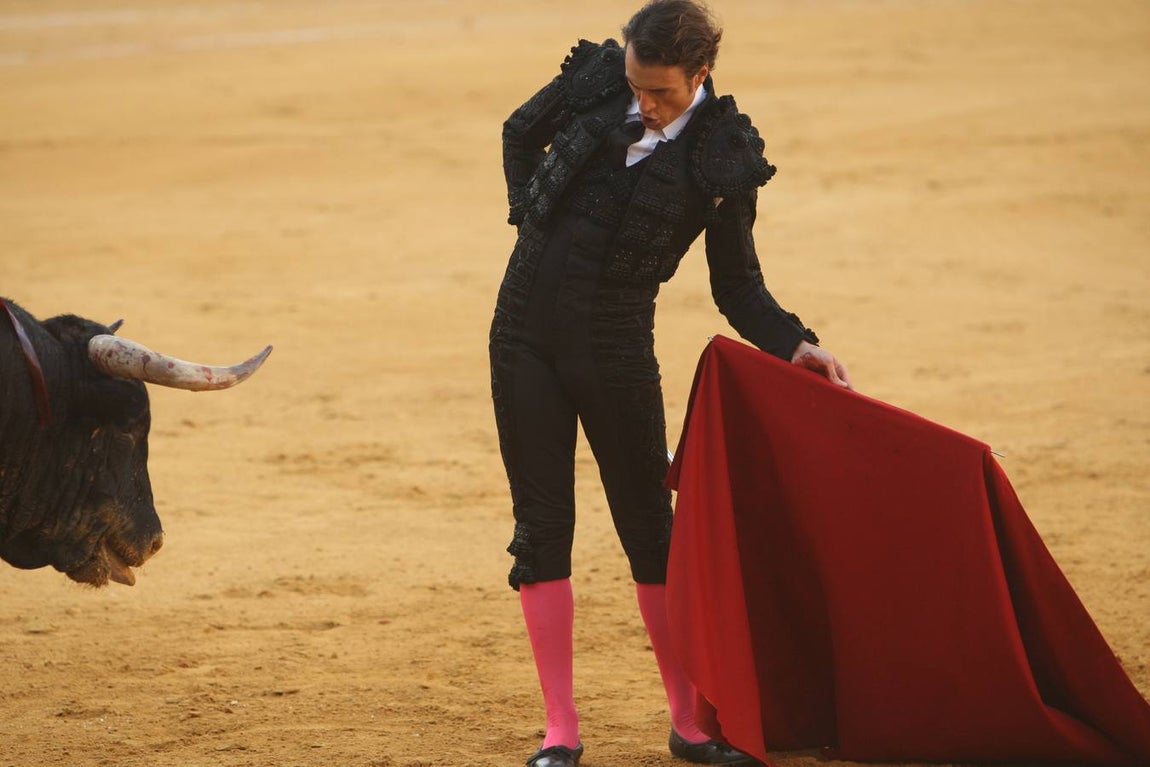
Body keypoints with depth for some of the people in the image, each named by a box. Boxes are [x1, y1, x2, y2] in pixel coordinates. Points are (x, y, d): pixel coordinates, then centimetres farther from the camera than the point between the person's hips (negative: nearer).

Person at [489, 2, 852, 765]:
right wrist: (532, 223, 8)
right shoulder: (593, 79, -5)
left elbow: (737, 284, 0)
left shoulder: (724, 155, -9)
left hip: (616, 351, -2)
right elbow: (521, 133, 16)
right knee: (542, 526, 2)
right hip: (526, 336, 2)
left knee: (650, 527, 5)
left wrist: (792, 342, -15)